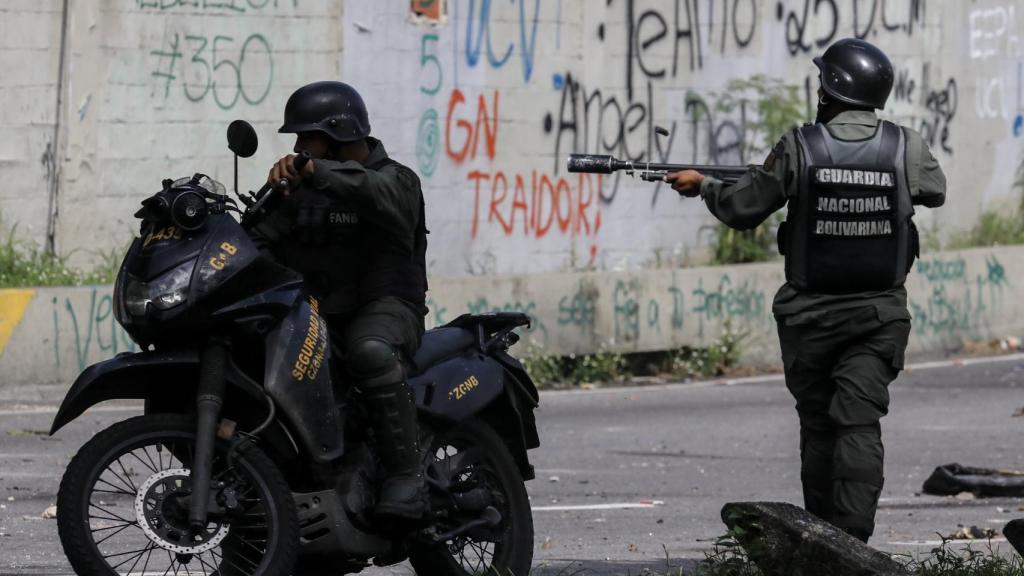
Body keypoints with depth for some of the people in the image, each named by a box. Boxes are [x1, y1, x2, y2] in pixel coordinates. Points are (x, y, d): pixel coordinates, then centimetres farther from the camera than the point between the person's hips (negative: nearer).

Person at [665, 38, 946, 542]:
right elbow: (935, 192, 16)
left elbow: (741, 211, 0)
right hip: (880, 312, 0)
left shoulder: (799, 148, -9)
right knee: (860, 425, -4)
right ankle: (851, 539, -18)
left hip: (811, 312, 0)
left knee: (819, 427, 12)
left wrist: (703, 186, 19)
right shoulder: (906, 148, -5)